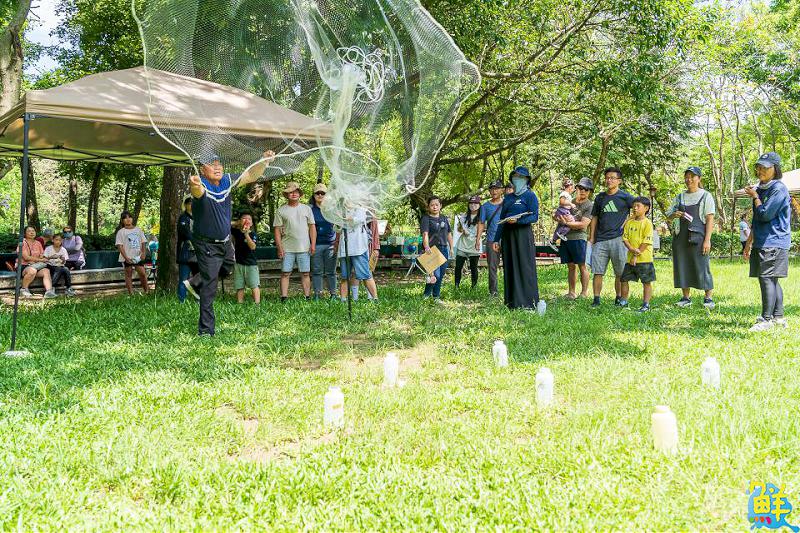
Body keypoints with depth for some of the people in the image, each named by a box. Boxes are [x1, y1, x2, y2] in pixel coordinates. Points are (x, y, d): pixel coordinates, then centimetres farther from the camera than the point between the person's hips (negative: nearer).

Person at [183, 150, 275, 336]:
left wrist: (264, 161, -13)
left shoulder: (227, 181, -4)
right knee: (209, 289, -6)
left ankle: (194, 283, 49)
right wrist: (194, 186, -72)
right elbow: (198, 191, -48)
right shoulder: (200, 185, -24)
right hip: (207, 245, -7)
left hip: (225, 242, 8)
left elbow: (249, 175, 3)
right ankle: (206, 330, 1)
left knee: (227, 270, 30)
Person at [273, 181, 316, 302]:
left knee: (305, 273, 3)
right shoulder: (281, 210, 4)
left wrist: (313, 244, 2)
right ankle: (284, 297, 1)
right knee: (285, 273, -2)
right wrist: (279, 247, -4)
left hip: (304, 248, 1)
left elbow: (312, 227, 10)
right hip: (287, 249, -1)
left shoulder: (306, 209, 10)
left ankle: (308, 297, 8)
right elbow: (277, 230, 3)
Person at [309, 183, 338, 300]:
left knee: (331, 271, 3)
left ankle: (333, 294, 10)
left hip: (330, 244, 0)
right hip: (316, 245, 0)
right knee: (316, 271, 2)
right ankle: (317, 294, 9)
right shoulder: (310, 210, 5)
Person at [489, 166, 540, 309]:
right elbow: (502, 219, 18)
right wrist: (496, 239, 13)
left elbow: (534, 217, -9)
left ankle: (527, 302, -1)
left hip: (523, 235, -6)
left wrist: (517, 220, -23)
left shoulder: (530, 196, 0)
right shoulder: (508, 198, 18)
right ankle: (512, 301, 12)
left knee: (525, 268, -5)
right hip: (507, 236, 6)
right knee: (509, 268, 6)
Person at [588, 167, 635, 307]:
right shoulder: (600, 197, 13)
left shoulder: (625, 196, 0)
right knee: (597, 272, -1)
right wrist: (591, 238, 10)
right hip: (600, 240, 3)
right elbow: (594, 218, 16)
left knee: (620, 273, 5)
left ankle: (619, 299, 16)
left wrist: (627, 221, -4)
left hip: (618, 239, -3)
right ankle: (596, 299, 4)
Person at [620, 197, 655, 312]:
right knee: (624, 279, 11)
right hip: (630, 258, 6)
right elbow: (625, 238, 5)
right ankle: (623, 302, 24)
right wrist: (632, 249, -13)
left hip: (644, 259, -6)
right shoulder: (629, 222, 9)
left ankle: (646, 304, 6)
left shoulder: (647, 223, -8)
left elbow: (646, 242, -12)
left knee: (646, 282, 1)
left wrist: (636, 256, -14)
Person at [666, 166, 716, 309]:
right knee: (682, 267, 5)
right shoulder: (680, 197, 16)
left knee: (702, 267, -6)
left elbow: (710, 219, -2)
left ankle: (709, 298, 1)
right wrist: (674, 215, -7)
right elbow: (668, 216, 18)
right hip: (681, 237, 5)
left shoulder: (706, 196, 3)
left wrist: (707, 240, -11)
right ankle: (685, 298, 12)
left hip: (698, 237, -5)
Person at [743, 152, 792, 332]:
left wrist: (755, 197, -4)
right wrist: (749, 242, 22)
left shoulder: (778, 189, -11)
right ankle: (779, 317, 18)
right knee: (772, 280, 11)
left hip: (774, 242, -9)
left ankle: (766, 319, -10)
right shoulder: (760, 188, 17)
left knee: (766, 278, -12)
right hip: (762, 243, 9)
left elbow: (765, 214, -19)